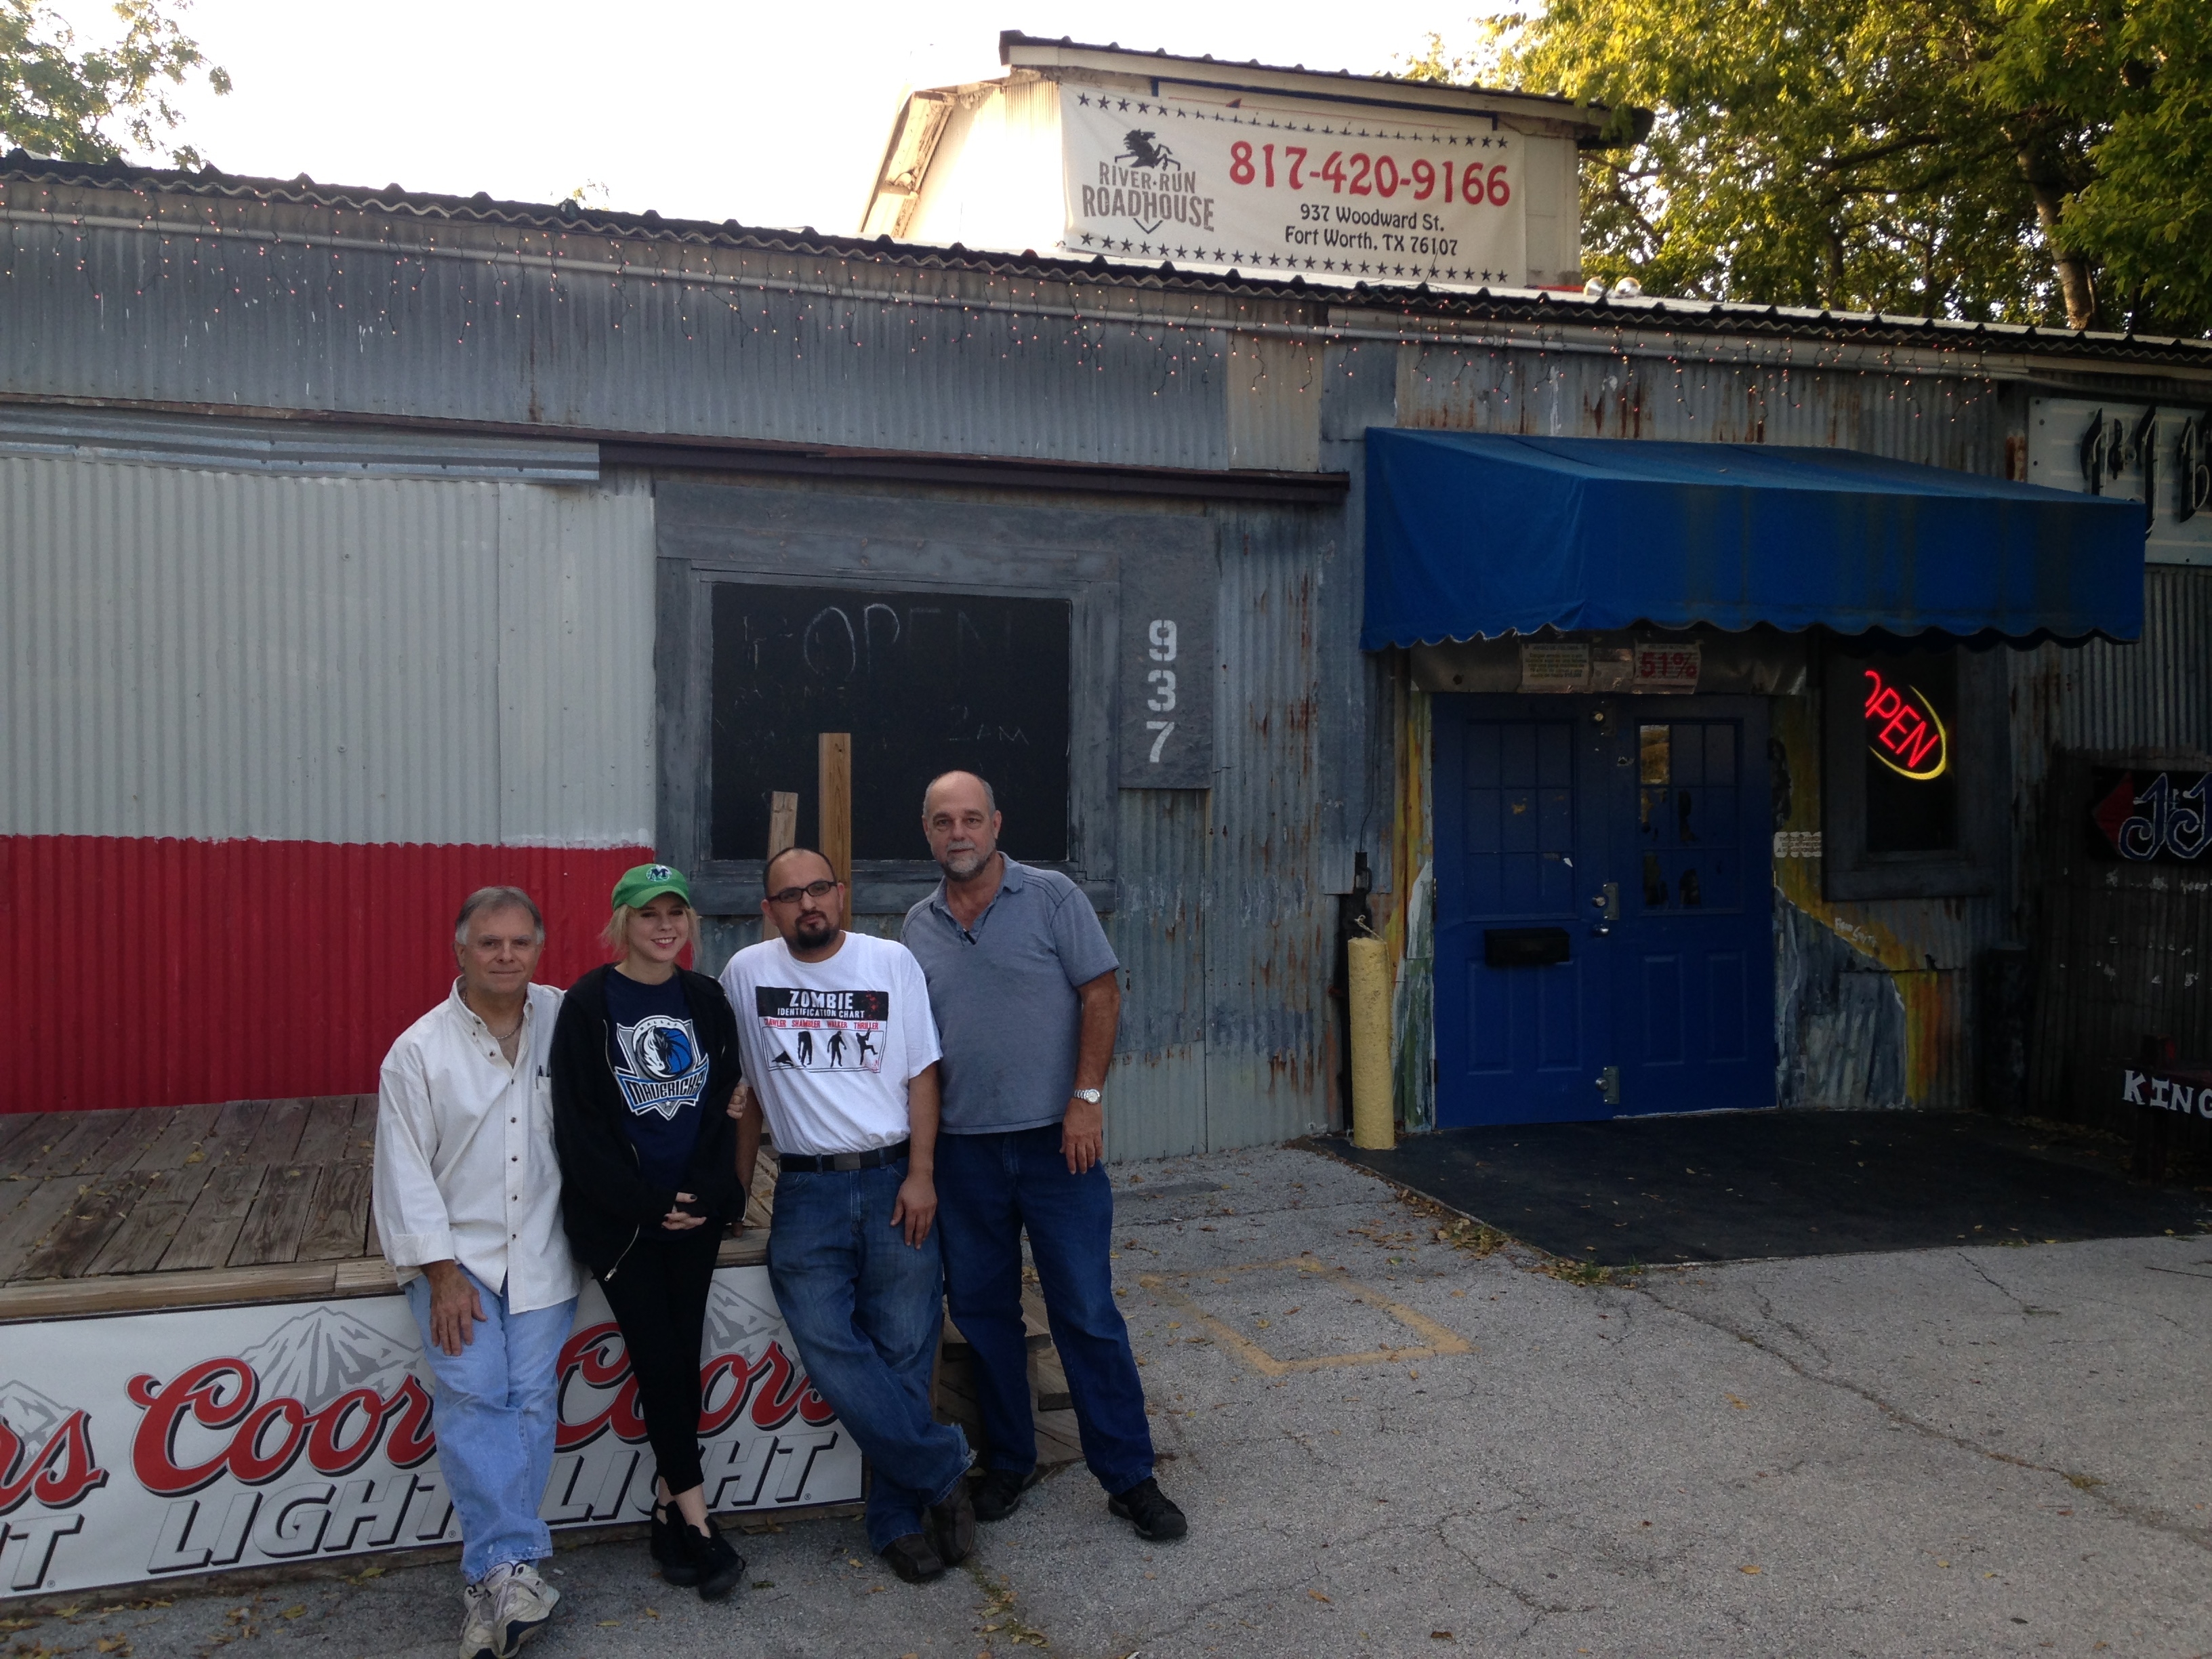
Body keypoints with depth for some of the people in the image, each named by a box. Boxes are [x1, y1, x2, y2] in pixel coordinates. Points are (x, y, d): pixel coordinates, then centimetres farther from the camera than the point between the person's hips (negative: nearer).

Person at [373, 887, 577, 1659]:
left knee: (532, 1401, -5)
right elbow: (405, 1170, -3)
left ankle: (490, 1579, 4)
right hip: (456, 1253, -1)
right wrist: (441, 1272, -9)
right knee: (473, 1395, -17)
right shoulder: (419, 1051, -1)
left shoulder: (566, 1021, 3)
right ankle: (515, 1565, -14)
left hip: (542, 1256, 2)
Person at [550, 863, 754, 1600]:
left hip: (695, 1212, 3)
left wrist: (709, 1193, -8)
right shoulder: (589, 1003, -6)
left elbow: (724, 1103, 6)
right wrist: (645, 1203, -13)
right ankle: (696, 1517, 7)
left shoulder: (706, 1000, 5)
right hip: (618, 1218, -3)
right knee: (658, 1357, -4)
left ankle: (669, 1510, 17)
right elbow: (578, 1121, -9)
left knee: (680, 1355, 5)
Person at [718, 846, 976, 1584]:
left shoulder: (892, 962, 2)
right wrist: (738, 1166, 12)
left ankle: (897, 1519, 14)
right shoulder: (746, 972, 4)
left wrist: (921, 1175, -6)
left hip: (894, 1181, 0)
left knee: (904, 1351, 0)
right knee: (828, 1347, -12)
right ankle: (945, 1470, 3)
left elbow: (921, 1072, 2)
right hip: (808, 1190, 1)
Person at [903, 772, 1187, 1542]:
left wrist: (1086, 1100, -13)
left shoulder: (1051, 896, -3)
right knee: (982, 1313, 12)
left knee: (1088, 1314, 0)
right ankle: (1007, 1463, 28)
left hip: (1054, 1140, -4)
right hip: (962, 1151, 4)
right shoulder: (918, 927, 9)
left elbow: (1101, 994, -6)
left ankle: (1129, 1477, 12)